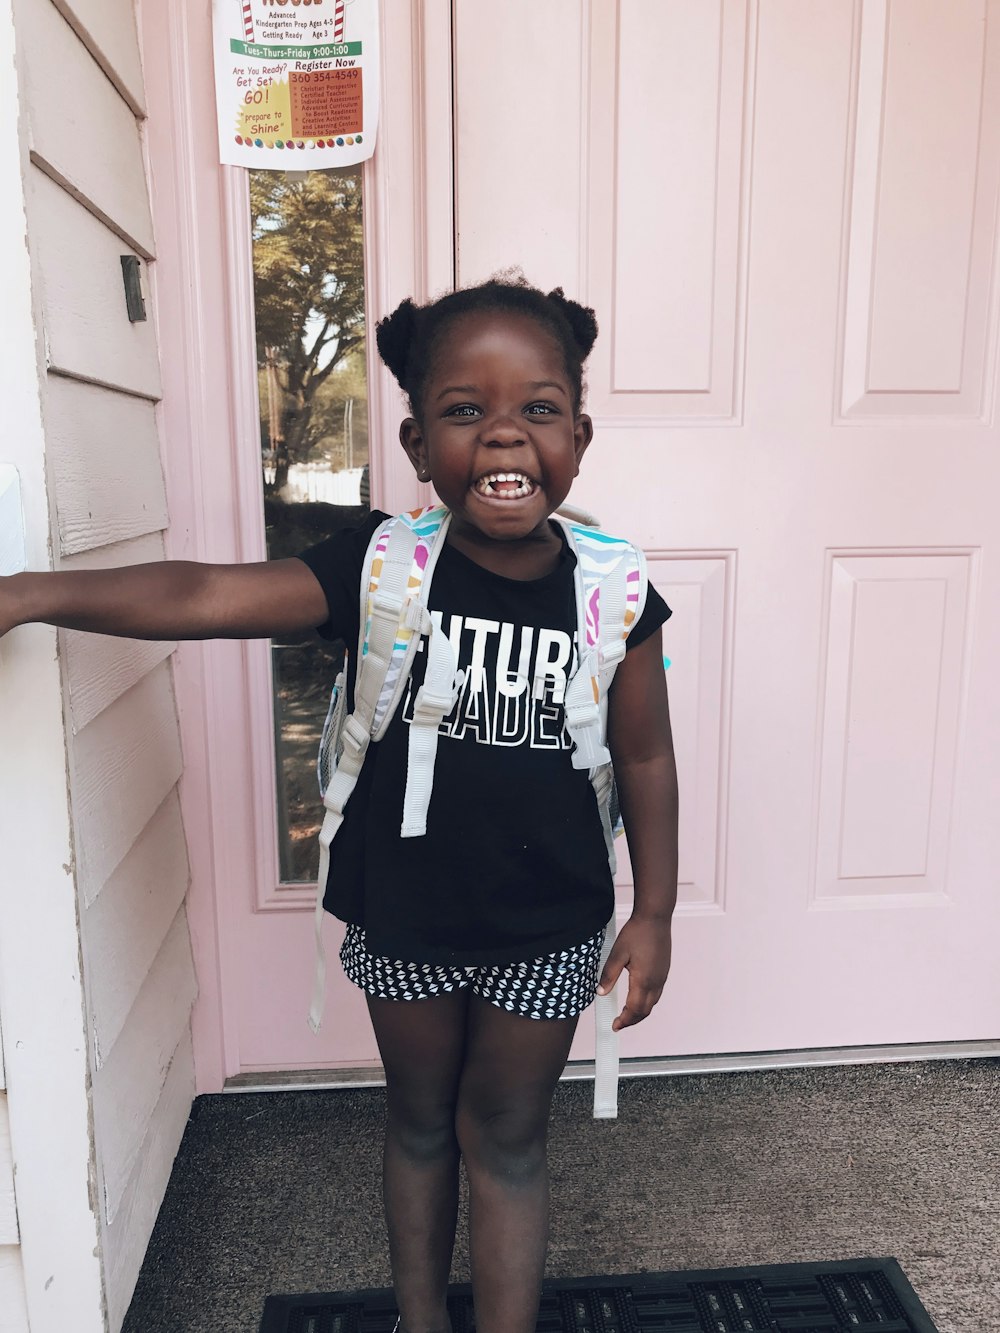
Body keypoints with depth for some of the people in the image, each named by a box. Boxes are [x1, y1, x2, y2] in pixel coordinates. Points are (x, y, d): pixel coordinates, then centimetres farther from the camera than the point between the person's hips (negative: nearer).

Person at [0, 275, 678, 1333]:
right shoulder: (380, 564, -15)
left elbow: (645, 760, -4)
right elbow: (207, 594, -25)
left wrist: (654, 911, 0)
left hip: (545, 927, -1)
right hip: (402, 914, 2)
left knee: (504, 1139, 16)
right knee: (418, 1122, 24)